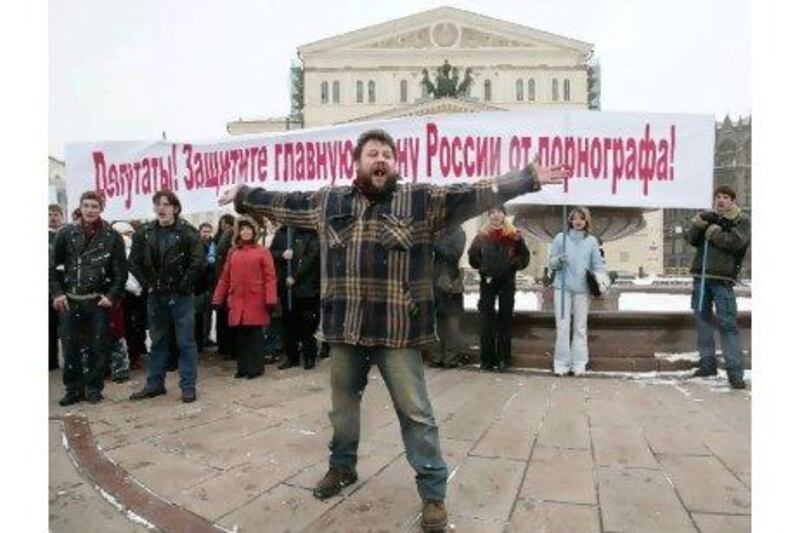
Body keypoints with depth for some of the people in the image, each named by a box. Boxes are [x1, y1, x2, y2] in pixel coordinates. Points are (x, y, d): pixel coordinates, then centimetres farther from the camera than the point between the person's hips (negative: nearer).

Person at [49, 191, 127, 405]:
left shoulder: (112, 236, -1)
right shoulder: (66, 234, 5)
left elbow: (121, 271, -1)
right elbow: (52, 266, 8)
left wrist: (112, 296, -9)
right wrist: (57, 293, -2)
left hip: (98, 301, -2)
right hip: (69, 301, 2)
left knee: (98, 347, 4)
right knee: (70, 347, 6)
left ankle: (94, 388, 17)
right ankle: (74, 389, 20)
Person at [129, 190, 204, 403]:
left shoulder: (187, 232, -8)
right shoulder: (144, 233, 5)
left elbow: (197, 262, -13)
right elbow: (134, 262, 9)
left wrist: (184, 284, -12)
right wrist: (148, 284, 2)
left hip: (181, 296, -4)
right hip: (155, 296, 5)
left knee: (185, 342, 1)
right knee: (158, 341, 15)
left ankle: (188, 385, 9)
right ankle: (155, 384, 25)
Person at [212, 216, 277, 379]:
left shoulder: (262, 251, 1)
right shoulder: (232, 252, 12)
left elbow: (270, 277, -4)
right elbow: (225, 278, 11)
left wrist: (270, 299, -12)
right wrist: (218, 299, 6)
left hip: (256, 301, -3)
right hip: (236, 301, 4)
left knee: (255, 334, 2)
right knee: (239, 335, 7)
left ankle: (256, 367, 12)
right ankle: (243, 367, 19)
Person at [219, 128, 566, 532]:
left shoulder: (421, 200, -3)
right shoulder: (327, 202, 6)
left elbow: (476, 193, -8)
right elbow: (283, 203, 18)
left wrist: (530, 177, -14)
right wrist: (243, 195, 26)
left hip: (397, 331, -3)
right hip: (345, 329, 4)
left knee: (415, 412, 4)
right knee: (343, 403, 22)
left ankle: (433, 491, 20)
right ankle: (342, 466, 46)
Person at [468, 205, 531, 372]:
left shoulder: (514, 236, 0)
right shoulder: (482, 236, 6)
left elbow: (525, 256, 1)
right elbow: (472, 256, 8)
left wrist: (514, 264, -14)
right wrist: (481, 267, -6)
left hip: (507, 282, -1)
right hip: (487, 281, 1)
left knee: (505, 321, 5)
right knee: (486, 321, 1)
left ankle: (503, 359, 12)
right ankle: (487, 359, 9)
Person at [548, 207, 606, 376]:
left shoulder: (592, 241, 7)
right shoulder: (560, 238, 5)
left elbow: (599, 265, 6)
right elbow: (551, 263, 6)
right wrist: (559, 260, -16)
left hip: (582, 288, 1)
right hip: (562, 286, -1)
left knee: (580, 327, 6)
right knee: (562, 326, -1)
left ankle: (579, 363, 13)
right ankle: (561, 363, 7)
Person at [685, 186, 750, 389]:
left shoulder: (742, 221, 4)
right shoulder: (709, 218, 17)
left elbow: (734, 242, -13)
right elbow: (692, 240, 8)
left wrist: (713, 233, -5)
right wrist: (696, 225, -9)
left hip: (722, 278, -5)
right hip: (701, 276, 5)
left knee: (727, 323, -10)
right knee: (703, 319, 9)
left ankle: (735, 372, -8)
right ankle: (707, 364, 18)